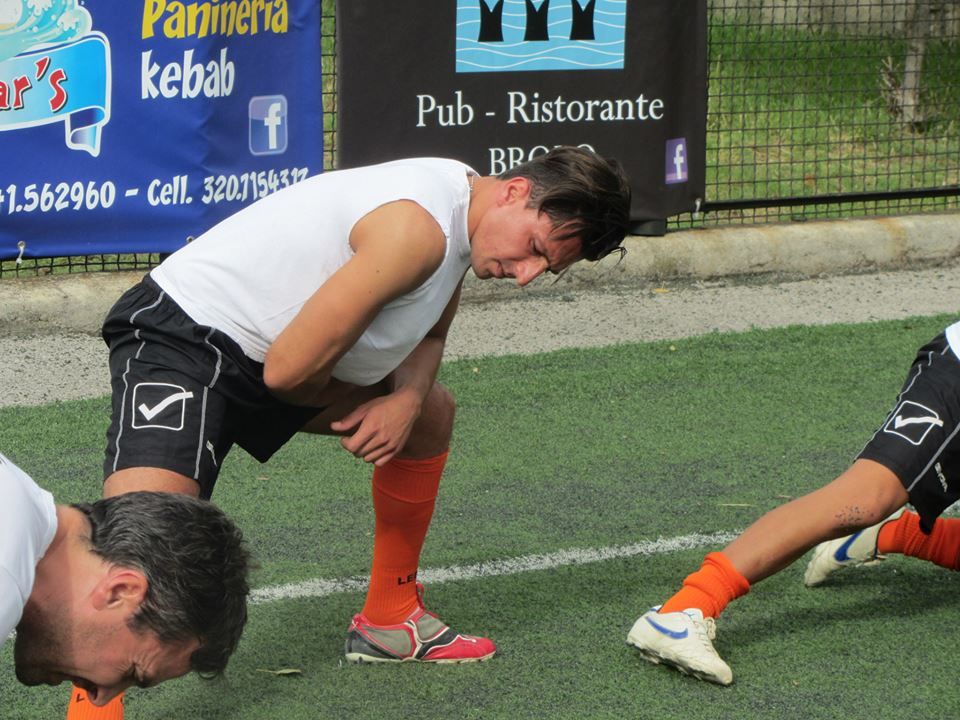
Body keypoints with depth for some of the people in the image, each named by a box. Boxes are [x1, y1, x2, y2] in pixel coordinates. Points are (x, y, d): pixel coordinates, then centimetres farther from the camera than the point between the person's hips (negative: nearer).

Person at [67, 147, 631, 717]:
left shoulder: (464, 209, 2)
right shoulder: (417, 228, -29)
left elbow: (429, 334, 17)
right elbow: (288, 370, -29)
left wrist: (406, 398, -5)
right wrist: (354, 404, -7)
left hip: (266, 342, 11)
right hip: (182, 342, -11)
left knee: (432, 414, 23)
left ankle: (390, 623, 38)